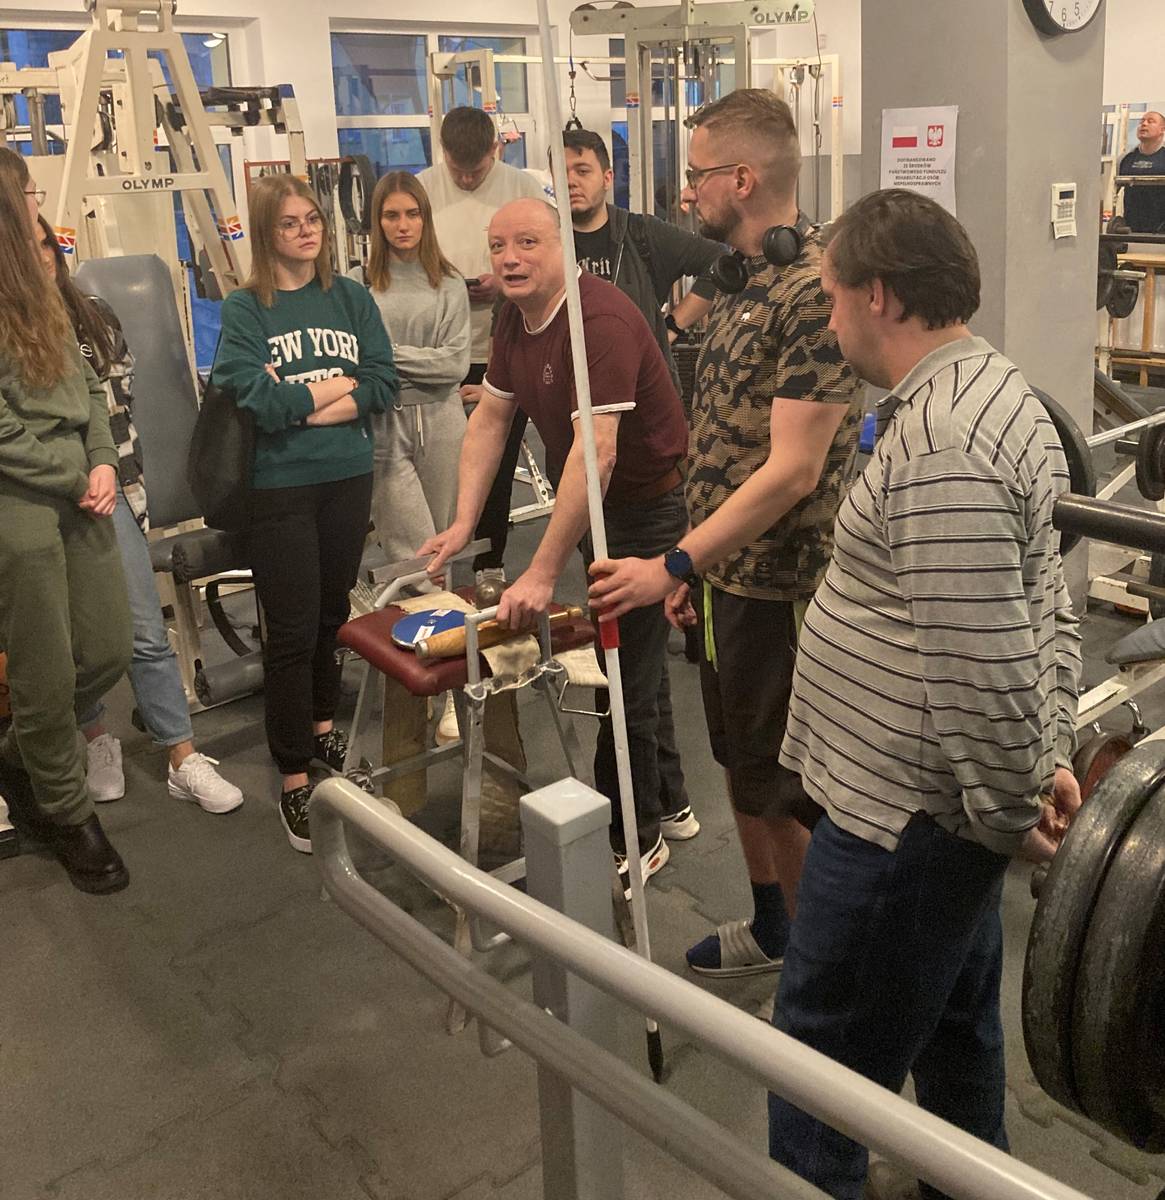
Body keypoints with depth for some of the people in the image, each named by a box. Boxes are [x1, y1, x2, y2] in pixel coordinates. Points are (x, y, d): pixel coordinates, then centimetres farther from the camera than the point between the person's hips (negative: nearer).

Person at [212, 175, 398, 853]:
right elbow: (255, 400, -16)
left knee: (333, 612, 17)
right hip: (279, 486, -4)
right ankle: (295, 781, 9)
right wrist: (339, 386, -6)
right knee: (292, 632, -1)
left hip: (349, 478, 4)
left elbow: (384, 384, -2)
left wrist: (298, 403, -12)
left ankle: (321, 727, 39)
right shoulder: (245, 308, -4)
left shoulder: (352, 298, 6)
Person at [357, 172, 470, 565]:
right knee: (415, 560, -6)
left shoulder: (448, 284, 4)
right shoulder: (363, 285, -1)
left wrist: (392, 354, -9)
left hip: (440, 420, 2)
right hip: (384, 424, -2)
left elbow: (455, 364, -4)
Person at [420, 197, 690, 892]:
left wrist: (543, 573, -35)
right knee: (625, 659, 21)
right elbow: (489, 421, 9)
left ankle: (635, 839, 16)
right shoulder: (517, 317, 2)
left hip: (650, 505, -9)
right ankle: (664, 798, 40)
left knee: (627, 677, -2)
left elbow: (597, 451, -34)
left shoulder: (601, 320, -28)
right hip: (595, 505, 9)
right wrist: (463, 523, 0)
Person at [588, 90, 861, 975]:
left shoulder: (813, 289, -19)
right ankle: (771, 928, 41)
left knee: (786, 785, 5)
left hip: (777, 586, -9)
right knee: (743, 764, 21)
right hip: (723, 573, 9)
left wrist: (673, 565, -22)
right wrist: (693, 566, 14)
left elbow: (792, 471, -24)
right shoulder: (745, 282, 11)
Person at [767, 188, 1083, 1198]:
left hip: (902, 818, -10)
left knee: (822, 1065, 5)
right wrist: (1051, 755, 10)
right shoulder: (997, 393, 9)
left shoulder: (937, 444, -25)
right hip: (958, 809, 10)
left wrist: (1012, 808, -13)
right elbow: (1047, 611, 12)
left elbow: (981, 666, -27)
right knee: (954, 1022, 27)